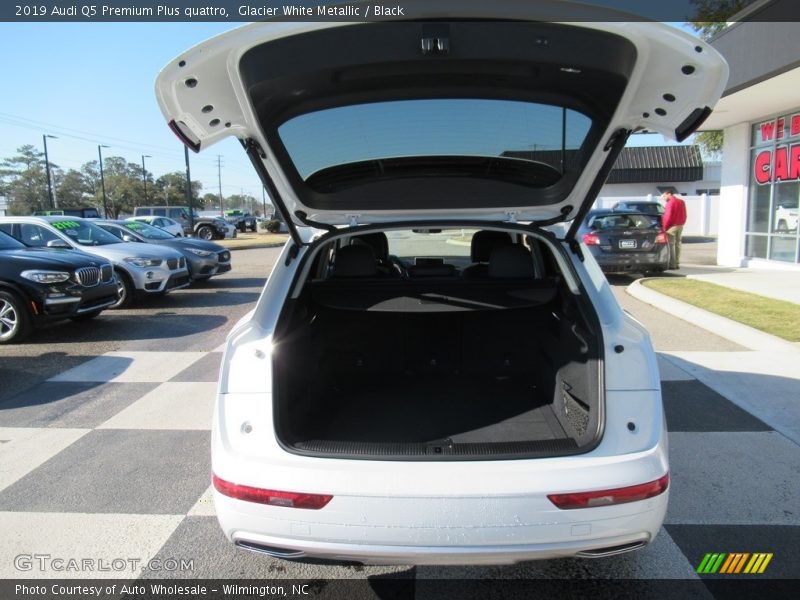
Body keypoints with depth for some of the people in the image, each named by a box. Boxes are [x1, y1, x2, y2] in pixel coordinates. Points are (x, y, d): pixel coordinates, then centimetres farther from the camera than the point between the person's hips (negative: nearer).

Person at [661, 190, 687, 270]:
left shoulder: (670, 202, -12)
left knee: (670, 245, -6)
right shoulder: (681, 202, 15)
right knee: (677, 244, 11)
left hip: (672, 226, -8)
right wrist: (682, 223, 18)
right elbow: (684, 215, 16)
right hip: (680, 225, 8)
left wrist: (664, 227, -11)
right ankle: (677, 264, 12)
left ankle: (672, 264, -9)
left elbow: (668, 216, -17)